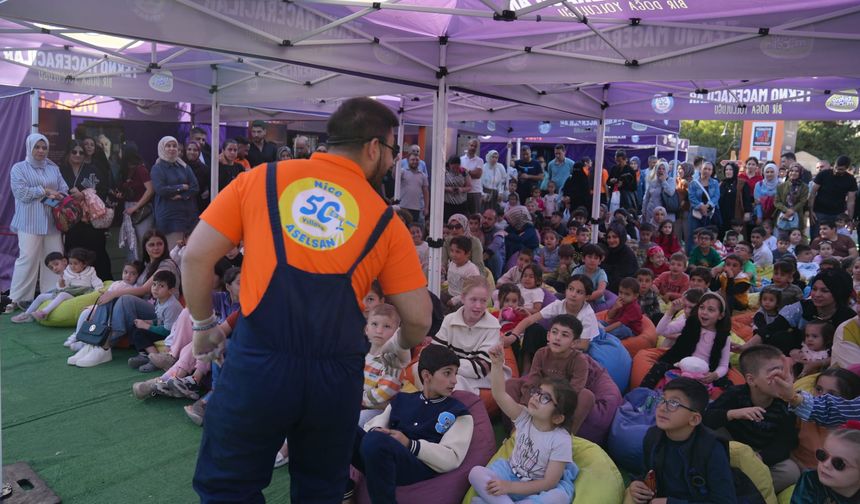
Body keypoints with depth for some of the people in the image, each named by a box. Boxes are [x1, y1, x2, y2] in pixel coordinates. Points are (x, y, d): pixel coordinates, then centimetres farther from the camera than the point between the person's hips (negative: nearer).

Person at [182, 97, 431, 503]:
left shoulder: (261, 179, 4)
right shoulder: (385, 219, 4)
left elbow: (195, 258, 2)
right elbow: (418, 320, 5)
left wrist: (203, 325, 17)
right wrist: (403, 347, 27)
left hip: (258, 363, -1)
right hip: (335, 375, 1)